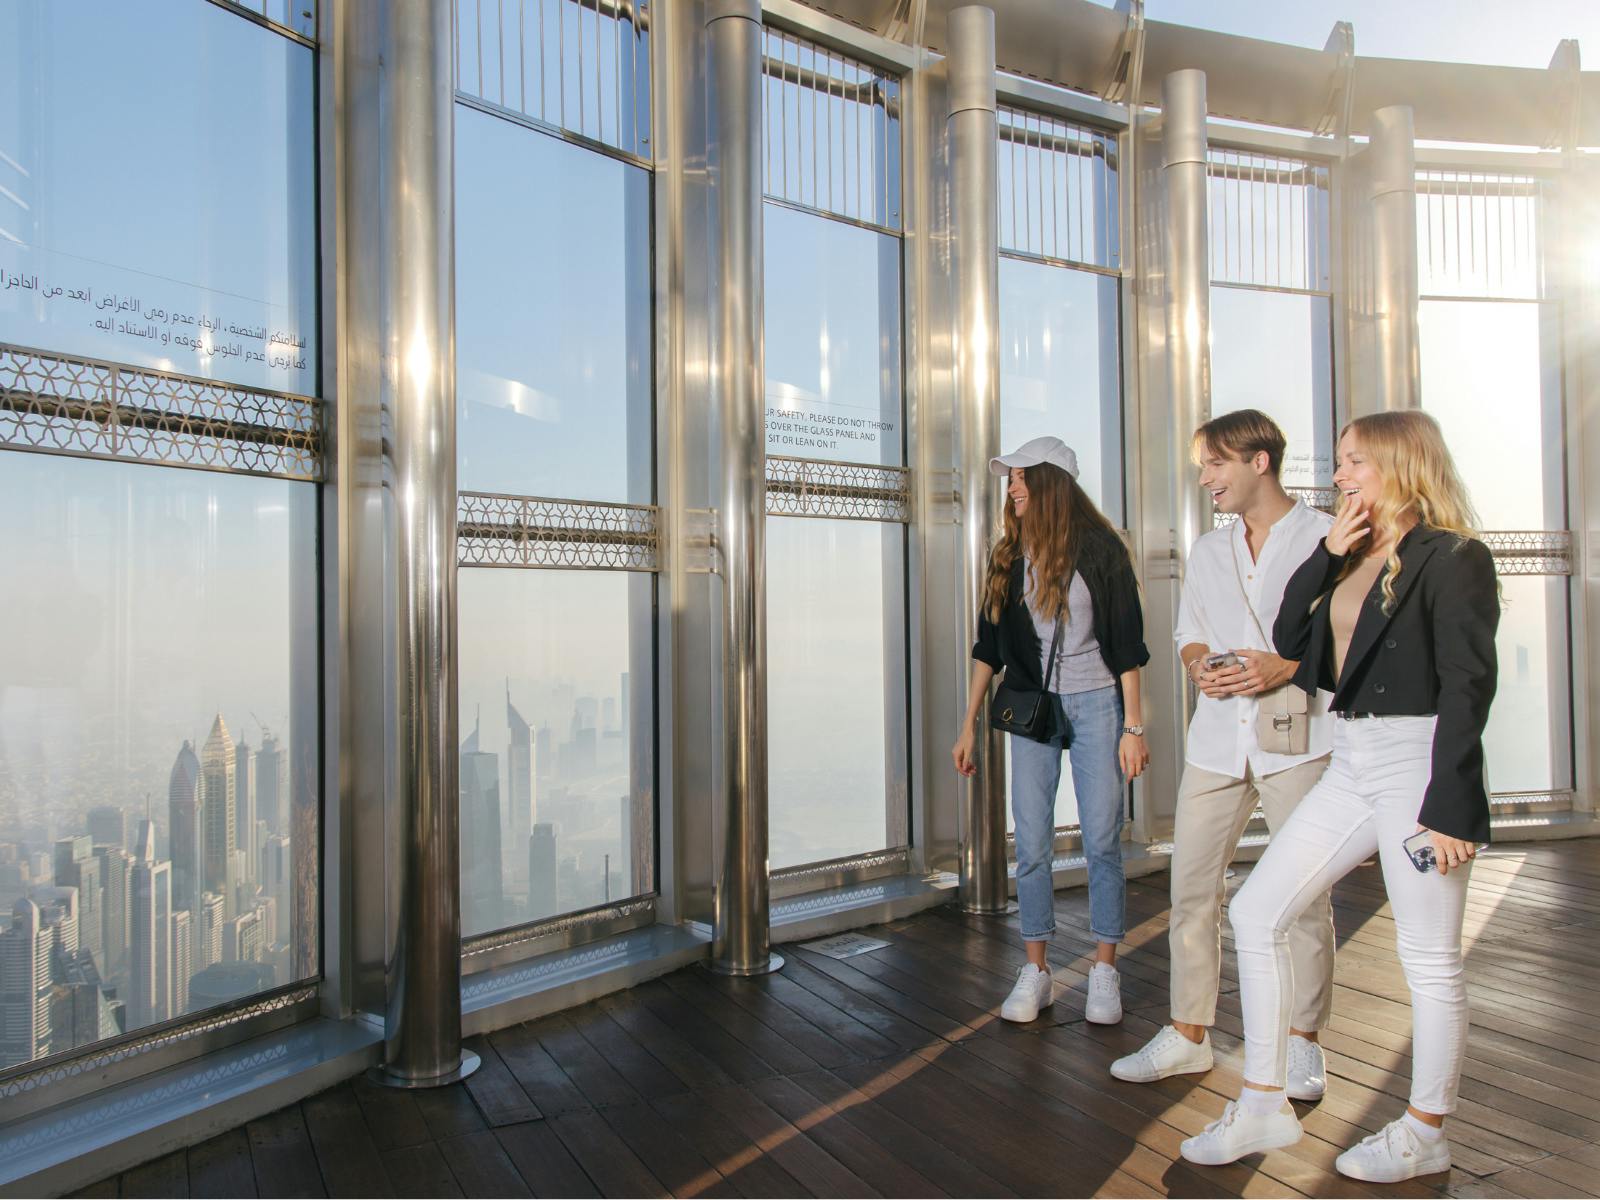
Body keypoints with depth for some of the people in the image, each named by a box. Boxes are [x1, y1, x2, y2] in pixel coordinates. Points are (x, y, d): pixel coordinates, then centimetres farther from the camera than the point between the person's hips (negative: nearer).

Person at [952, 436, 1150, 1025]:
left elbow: (1126, 643, -4)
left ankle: (1104, 972, 14)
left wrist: (1133, 725, -8)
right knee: (1031, 846, 2)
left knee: (1102, 843, 1)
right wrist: (970, 723, 9)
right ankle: (1036, 974, 13)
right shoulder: (1008, 555, 7)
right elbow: (989, 645, 11)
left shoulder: (1099, 548, -4)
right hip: (1031, 707, 3)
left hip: (1094, 703, -3)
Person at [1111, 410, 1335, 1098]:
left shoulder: (1324, 537, 1)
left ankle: (1302, 1043, 18)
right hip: (1218, 737, 5)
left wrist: (1287, 666, -17)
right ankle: (1187, 1035, 16)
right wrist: (1199, 663, -1)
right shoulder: (1208, 550, 19)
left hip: (1297, 736, -5)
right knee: (1191, 887, 4)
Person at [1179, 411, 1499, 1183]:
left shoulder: (1453, 559, -9)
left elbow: (1468, 686, -14)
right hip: (1350, 766, 8)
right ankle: (1264, 1107, 16)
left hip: (1418, 764, -8)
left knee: (1429, 959, 5)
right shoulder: (1353, 559, 14)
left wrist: (1447, 806, -18)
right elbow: (1290, 641, 9)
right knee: (1255, 913, 6)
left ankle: (1425, 1134, 24)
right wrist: (1326, 555, 0)